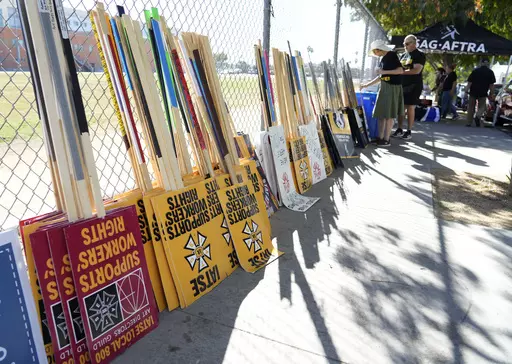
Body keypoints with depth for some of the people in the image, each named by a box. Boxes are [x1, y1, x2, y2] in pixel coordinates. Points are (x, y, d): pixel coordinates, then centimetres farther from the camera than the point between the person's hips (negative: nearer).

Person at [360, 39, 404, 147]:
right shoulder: (382, 59, 15)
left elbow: (401, 70, -16)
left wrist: (384, 71, -19)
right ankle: (380, 137, 12)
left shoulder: (392, 55, -9)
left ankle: (386, 140, -1)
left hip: (393, 87, -8)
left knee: (389, 114, -5)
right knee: (381, 113, 6)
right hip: (384, 87, 8)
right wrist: (367, 84, 21)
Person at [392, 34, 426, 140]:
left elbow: (417, 70, -17)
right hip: (402, 85, 6)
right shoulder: (403, 55, 16)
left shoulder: (419, 55, -4)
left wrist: (402, 71, -16)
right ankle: (399, 129, 12)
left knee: (410, 108, -4)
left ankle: (409, 131, 2)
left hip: (414, 86, -6)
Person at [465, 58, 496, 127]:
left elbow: (470, 82, -4)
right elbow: (491, 84, 0)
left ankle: (469, 123, 11)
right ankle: (478, 116, -18)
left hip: (473, 92, 0)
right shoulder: (490, 72, 1)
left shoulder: (475, 71, 0)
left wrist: (467, 89, 5)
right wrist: (492, 94, 6)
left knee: (471, 107, 10)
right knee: (482, 107, 13)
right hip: (483, 93, 0)